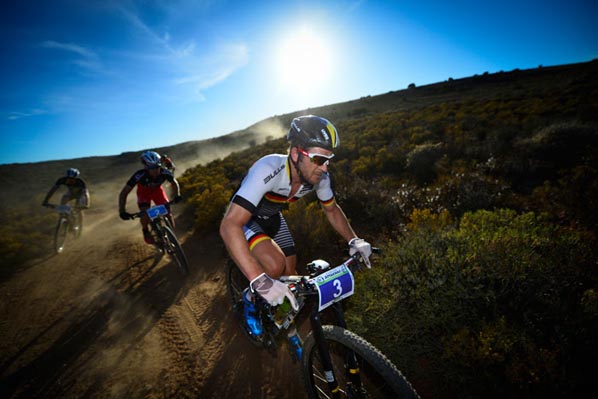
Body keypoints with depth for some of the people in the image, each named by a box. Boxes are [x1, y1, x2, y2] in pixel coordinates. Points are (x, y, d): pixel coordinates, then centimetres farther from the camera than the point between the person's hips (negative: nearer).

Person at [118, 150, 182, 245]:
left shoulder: (164, 172, -34)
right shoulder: (140, 175, -39)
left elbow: (174, 183, -12)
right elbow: (124, 193, -32)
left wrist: (177, 195, -30)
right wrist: (122, 211, -39)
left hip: (157, 190, 2)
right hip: (143, 192, -2)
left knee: (168, 211, -13)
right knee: (145, 213, -24)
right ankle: (145, 230, 8)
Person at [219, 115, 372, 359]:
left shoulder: (318, 176, -21)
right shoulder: (268, 170, -41)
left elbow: (332, 209, -2)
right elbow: (229, 226, -47)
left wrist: (354, 241, -16)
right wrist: (261, 282, -54)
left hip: (272, 217, 6)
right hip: (242, 218, -5)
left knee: (291, 273, 7)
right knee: (275, 265, -29)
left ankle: (291, 332, 36)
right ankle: (250, 298, 6)